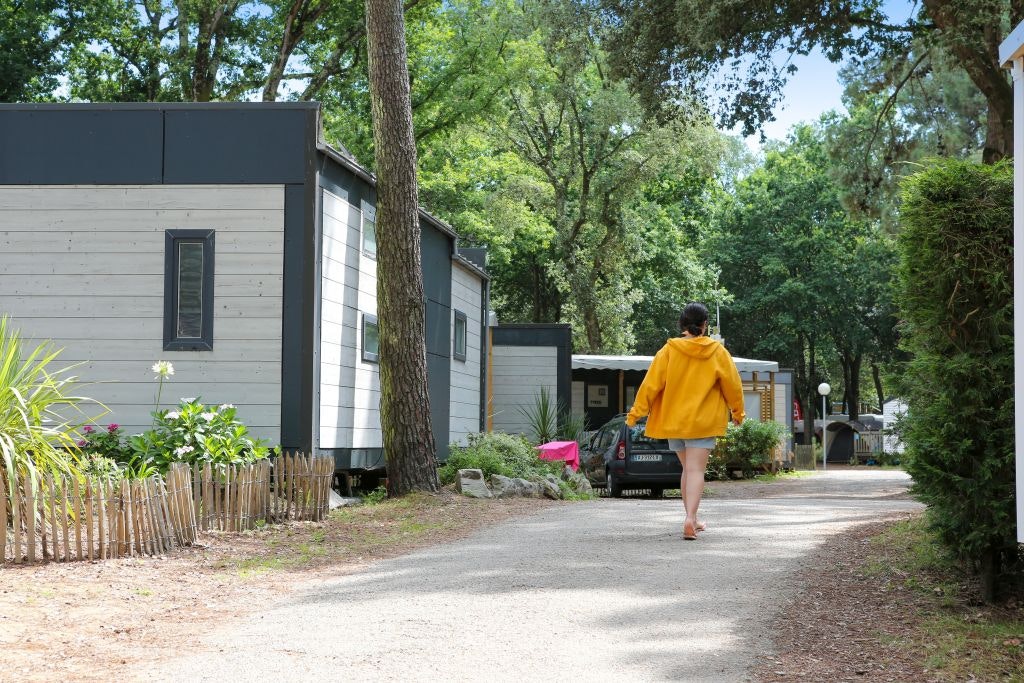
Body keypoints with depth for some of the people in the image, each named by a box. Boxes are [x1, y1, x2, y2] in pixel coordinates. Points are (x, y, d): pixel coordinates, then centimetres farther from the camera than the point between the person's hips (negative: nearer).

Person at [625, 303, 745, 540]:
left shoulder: (669, 350, -4)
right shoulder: (717, 352, -4)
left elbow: (651, 384, -6)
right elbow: (732, 384, 2)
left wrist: (636, 412, 1)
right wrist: (737, 412, 17)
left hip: (673, 420, 2)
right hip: (703, 421, -2)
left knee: (687, 469, 17)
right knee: (696, 470, -6)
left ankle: (691, 519, 23)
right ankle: (690, 518, -23)